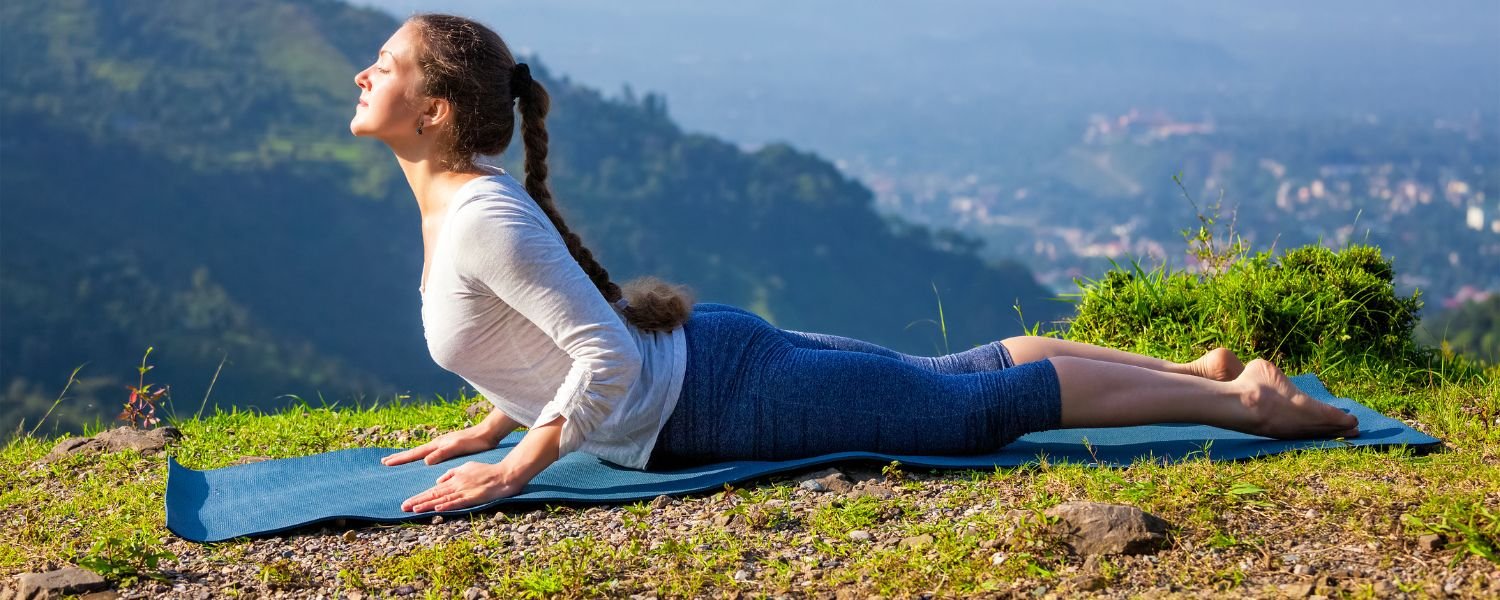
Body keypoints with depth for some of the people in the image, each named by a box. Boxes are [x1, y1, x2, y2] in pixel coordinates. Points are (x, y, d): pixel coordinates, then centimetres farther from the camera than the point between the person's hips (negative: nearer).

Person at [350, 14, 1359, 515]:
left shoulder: (482, 219, -24)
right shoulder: (465, 198, 6)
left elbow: (611, 361, -30)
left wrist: (516, 467, -24)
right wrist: (495, 421, 17)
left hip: (725, 399, -8)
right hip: (701, 354, 8)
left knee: (986, 401, 1)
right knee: (968, 372, 18)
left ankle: (1242, 399, 11)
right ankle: (1203, 369, 30)